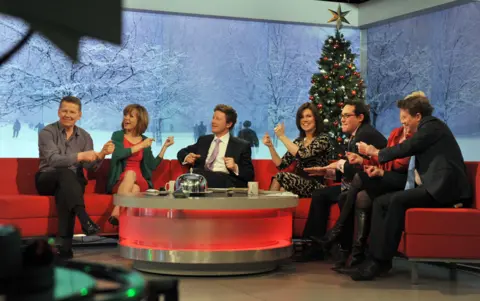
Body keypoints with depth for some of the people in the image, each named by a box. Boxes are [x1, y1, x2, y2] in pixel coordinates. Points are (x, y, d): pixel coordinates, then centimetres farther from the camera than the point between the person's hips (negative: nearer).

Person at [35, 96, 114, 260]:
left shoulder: (85, 136, 6)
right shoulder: (47, 132, -6)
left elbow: (90, 165, -6)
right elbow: (53, 160, -22)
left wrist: (101, 154, -27)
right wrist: (79, 156, -36)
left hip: (73, 182, 2)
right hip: (47, 180, -2)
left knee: (63, 192, -35)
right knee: (65, 173, -36)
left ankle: (65, 245, -39)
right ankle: (84, 219, -48)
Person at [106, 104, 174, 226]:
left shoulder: (145, 140, 13)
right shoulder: (117, 136, 6)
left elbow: (152, 166, 8)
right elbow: (118, 154, -15)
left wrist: (165, 146, 7)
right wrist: (141, 146, -8)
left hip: (140, 182, 2)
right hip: (119, 182, -1)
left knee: (131, 174, -35)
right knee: (129, 173, -36)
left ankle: (117, 213, -43)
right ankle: (117, 214, -44)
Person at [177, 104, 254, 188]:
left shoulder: (242, 146, 11)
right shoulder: (203, 140, 26)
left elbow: (250, 175, 7)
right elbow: (182, 152, 31)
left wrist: (235, 168, -14)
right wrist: (187, 157, 7)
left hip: (225, 182, -3)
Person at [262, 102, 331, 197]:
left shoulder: (323, 138, -3)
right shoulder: (298, 141, 15)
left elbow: (303, 154, -20)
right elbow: (281, 164, 11)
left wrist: (282, 136, -14)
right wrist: (270, 146, -4)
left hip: (315, 186, -5)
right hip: (298, 184, 5)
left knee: (280, 177, -28)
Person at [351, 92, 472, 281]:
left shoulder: (433, 125, -3)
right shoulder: (425, 130, 24)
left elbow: (408, 148, -14)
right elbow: (412, 165, 23)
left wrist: (377, 153, 1)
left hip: (443, 187, -10)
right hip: (430, 188, 10)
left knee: (397, 200, -28)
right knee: (380, 202, -3)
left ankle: (382, 259, -23)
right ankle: (375, 255, -12)